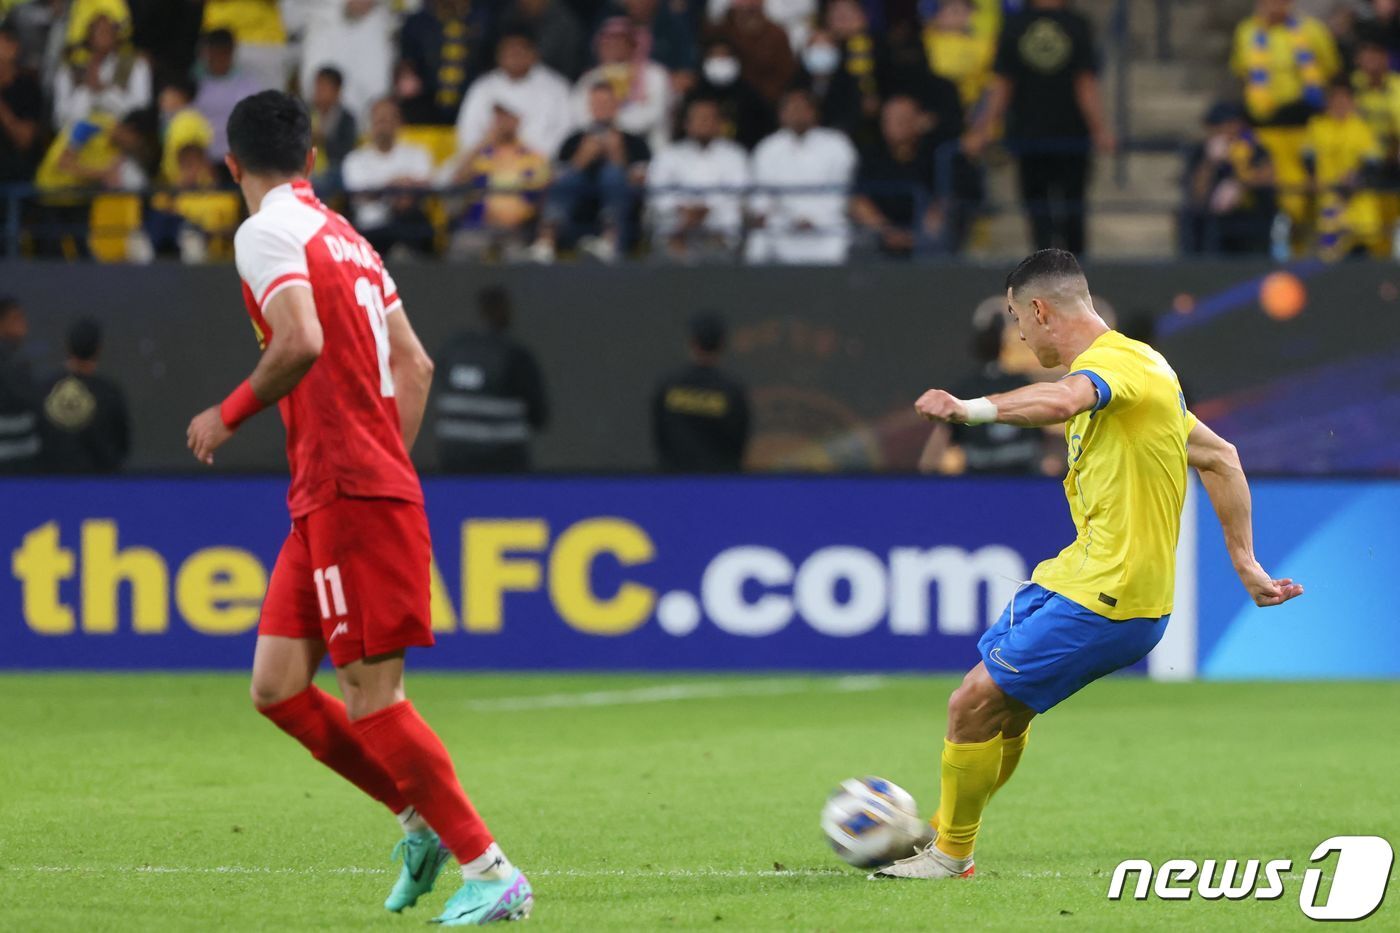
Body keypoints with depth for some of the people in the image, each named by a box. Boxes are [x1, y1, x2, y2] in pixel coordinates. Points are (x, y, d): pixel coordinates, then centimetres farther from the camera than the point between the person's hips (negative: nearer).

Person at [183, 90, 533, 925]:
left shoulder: (268, 232, -8)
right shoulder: (344, 236, 19)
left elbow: (302, 342, -24)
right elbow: (415, 363, 20)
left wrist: (229, 414, -10)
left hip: (349, 494, -9)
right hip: (326, 498, 9)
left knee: (371, 697, -9)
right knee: (279, 686, 9)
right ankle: (424, 820, 12)